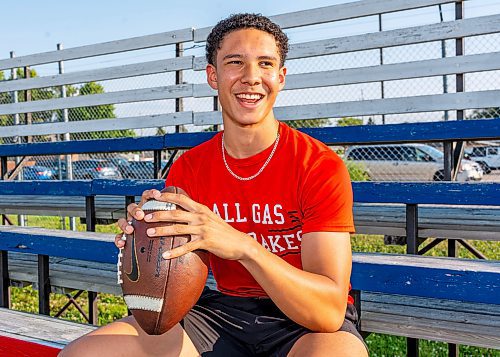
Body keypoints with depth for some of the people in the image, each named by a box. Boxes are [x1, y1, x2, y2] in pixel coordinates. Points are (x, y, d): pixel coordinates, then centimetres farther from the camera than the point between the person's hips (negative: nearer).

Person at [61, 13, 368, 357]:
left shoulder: (322, 166, -13)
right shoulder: (187, 168, 0)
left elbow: (329, 312, -22)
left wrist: (242, 246, -36)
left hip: (309, 325, -3)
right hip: (223, 310, 4)